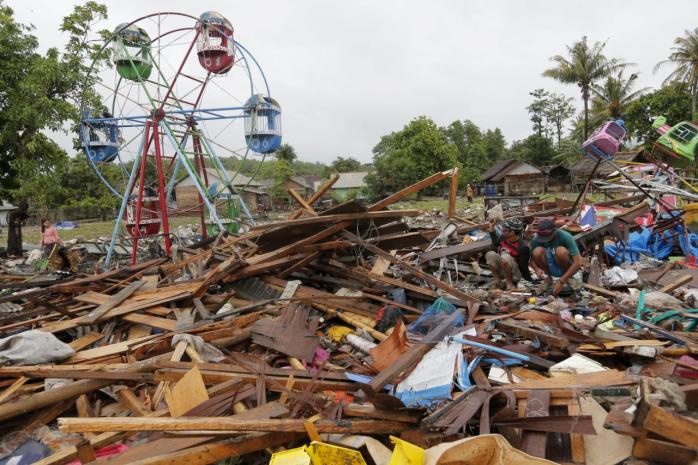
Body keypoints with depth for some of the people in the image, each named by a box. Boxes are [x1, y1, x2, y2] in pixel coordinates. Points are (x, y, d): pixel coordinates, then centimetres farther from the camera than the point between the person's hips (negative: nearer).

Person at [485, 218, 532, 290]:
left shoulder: (523, 247, -24)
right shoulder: (503, 238, -5)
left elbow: (523, 266, -17)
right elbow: (496, 243, 19)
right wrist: (492, 230, 12)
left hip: (516, 274, -7)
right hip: (501, 270, 7)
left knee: (505, 257, -34)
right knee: (490, 254, -16)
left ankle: (509, 283, -16)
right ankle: (497, 280, -6)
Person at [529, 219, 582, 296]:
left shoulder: (565, 236, -25)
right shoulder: (536, 239, -17)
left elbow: (578, 262, -29)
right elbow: (532, 259, -8)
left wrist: (561, 281, -34)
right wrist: (537, 269, -32)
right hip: (550, 268, 2)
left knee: (561, 251, -33)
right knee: (537, 251, -28)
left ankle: (568, 278, -8)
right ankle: (548, 278, -4)